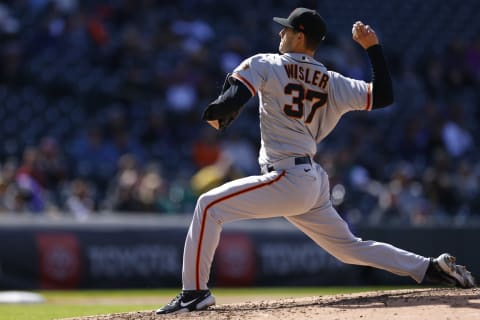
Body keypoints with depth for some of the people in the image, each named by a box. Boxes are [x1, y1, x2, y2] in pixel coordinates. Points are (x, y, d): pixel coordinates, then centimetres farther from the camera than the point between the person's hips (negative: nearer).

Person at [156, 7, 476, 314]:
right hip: (315, 183, 7)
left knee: (209, 206, -3)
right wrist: (373, 47, 16)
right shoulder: (333, 83, 13)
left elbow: (233, 98, -15)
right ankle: (431, 268, 13)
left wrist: (215, 115, 7)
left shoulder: (265, 65, -2)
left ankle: (196, 291, -9)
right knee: (350, 247, 19)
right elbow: (383, 96, 9)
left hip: (288, 179, -7)